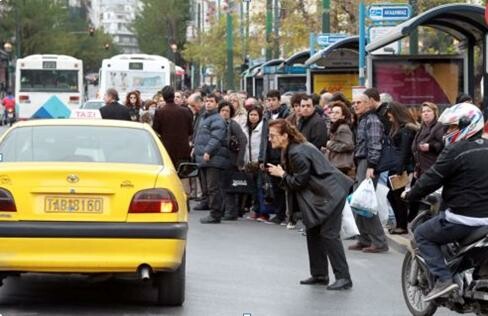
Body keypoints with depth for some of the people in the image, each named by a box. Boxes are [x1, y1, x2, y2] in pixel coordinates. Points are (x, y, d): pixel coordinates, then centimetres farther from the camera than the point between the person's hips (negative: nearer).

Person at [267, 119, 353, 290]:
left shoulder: (297, 154, -22)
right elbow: (296, 175, 16)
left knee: (329, 234, -12)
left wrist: (281, 174, -7)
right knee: (313, 232, 13)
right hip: (320, 194, 11)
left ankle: (343, 278, -10)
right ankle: (319, 274, 19)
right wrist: (282, 172, 2)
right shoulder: (291, 149, 10)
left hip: (330, 194, -11)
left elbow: (299, 182, -17)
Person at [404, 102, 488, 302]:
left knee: (422, 235, 9)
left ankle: (443, 279, -5)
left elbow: (432, 179, -11)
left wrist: (409, 196, 4)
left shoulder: (455, 151, -15)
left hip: (463, 218, -8)